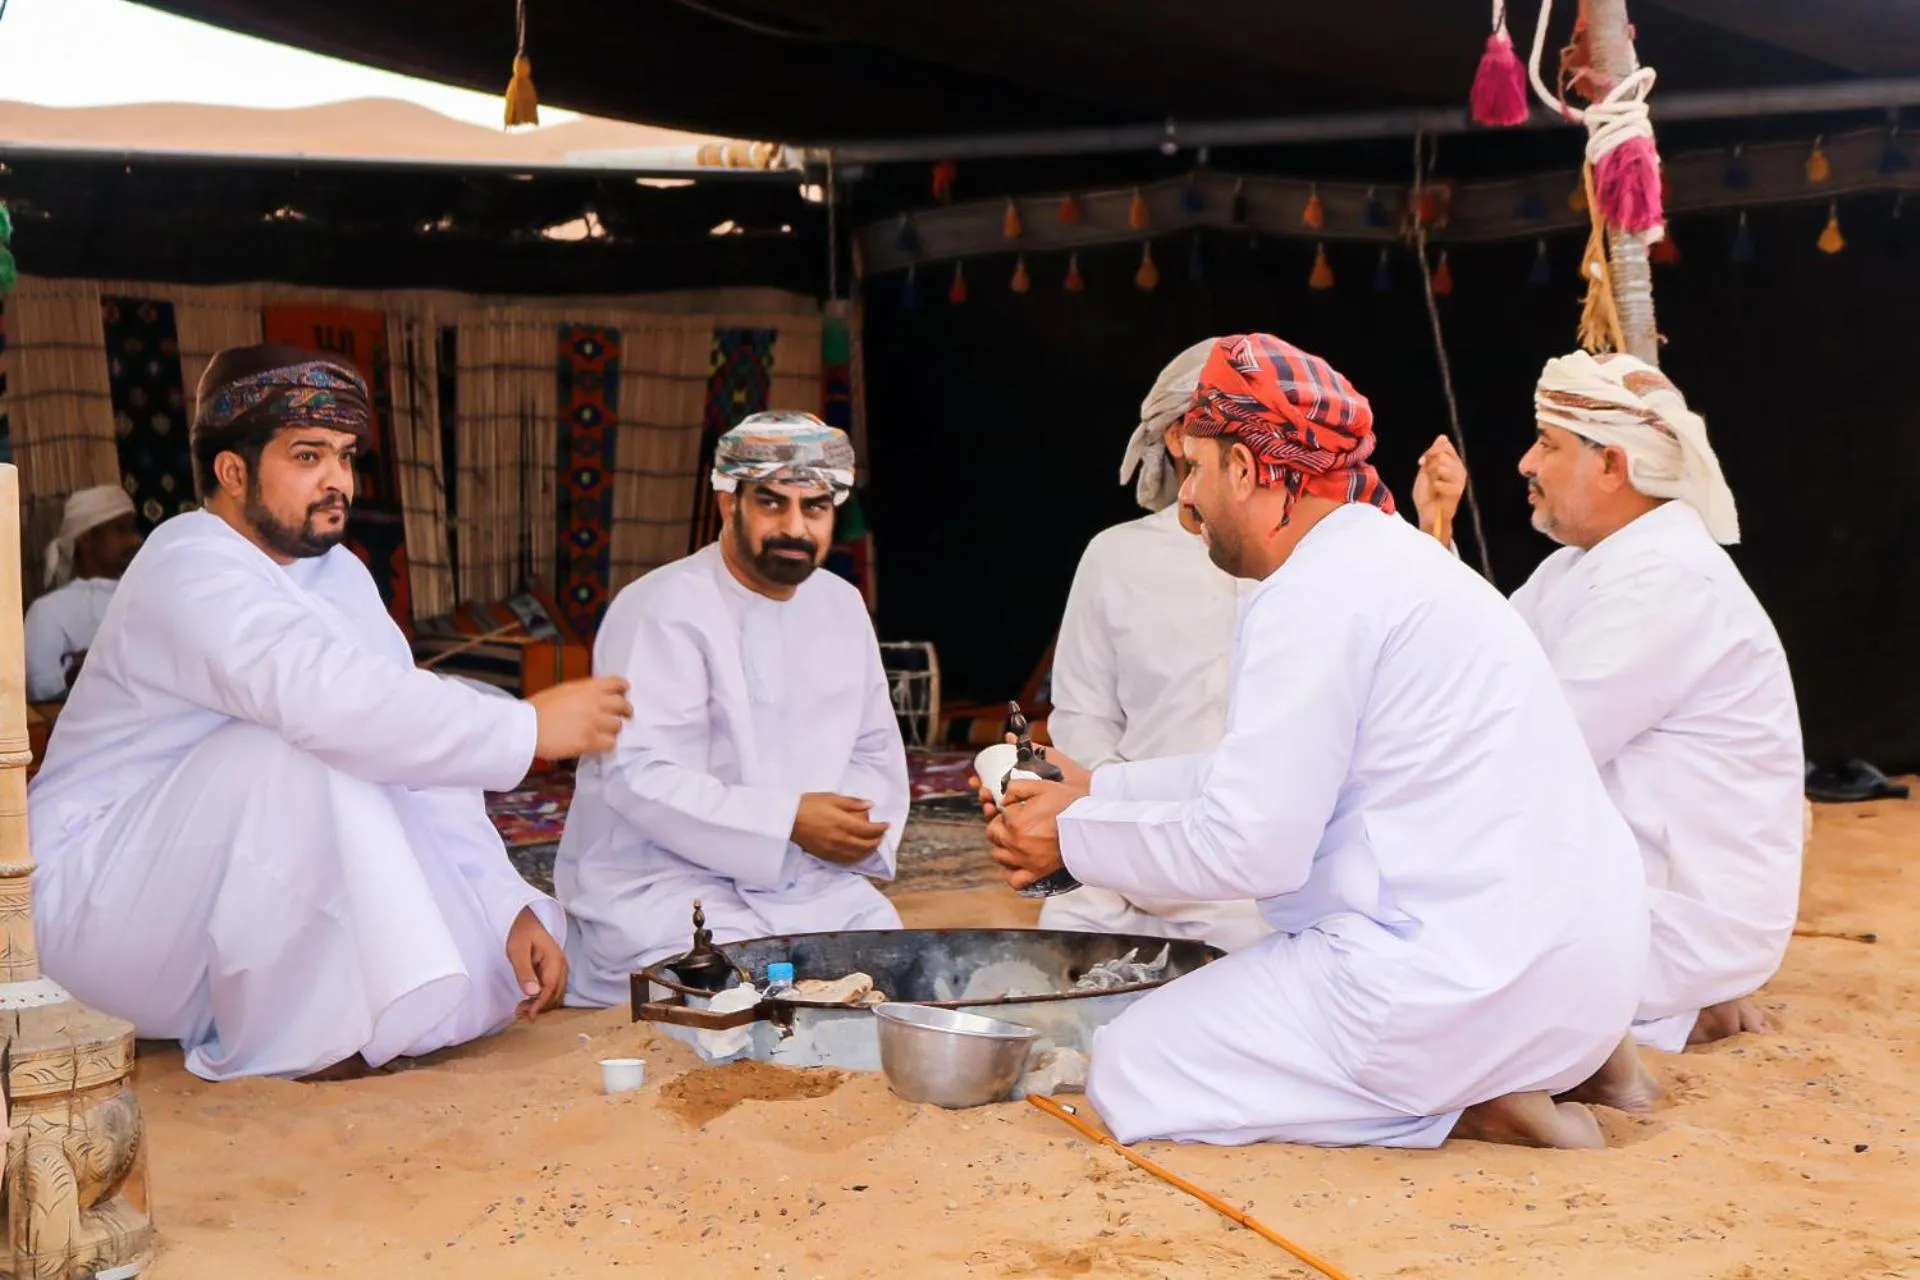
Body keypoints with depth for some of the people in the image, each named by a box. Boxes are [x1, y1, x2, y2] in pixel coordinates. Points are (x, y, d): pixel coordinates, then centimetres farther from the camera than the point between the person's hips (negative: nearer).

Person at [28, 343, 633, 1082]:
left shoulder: (338, 574, 4)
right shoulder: (192, 569, -20)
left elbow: (418, 750, -3)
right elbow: (327, 697, -40)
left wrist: (511, 905, -14)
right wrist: (528, 729, -35)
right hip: (101, 902, -7)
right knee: (305, 749, -32)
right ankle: (286, 1052, -19)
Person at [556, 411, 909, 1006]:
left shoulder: (842, 606, 13)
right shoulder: (662, 610, -12)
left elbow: (876, 753, 20)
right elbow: (641, 777, -20)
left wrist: (862, 824, -2)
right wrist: (787, 822, -23)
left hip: (810, 881, 7)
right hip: (659, 884, -7)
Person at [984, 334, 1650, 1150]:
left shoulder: (1315, 593, -15)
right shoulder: (1383, 559, 16)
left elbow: (1248, 845, -16)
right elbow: (1269, 776, 21)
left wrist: (1073, 837, -2)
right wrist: (1097, 791, 22)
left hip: (1473, 978, -10)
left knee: (1132, 1074, -2)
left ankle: (1464, 1107, -6)